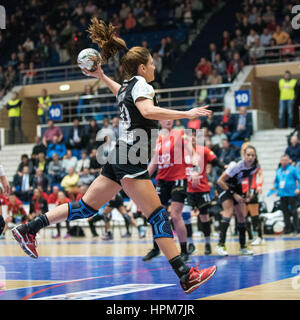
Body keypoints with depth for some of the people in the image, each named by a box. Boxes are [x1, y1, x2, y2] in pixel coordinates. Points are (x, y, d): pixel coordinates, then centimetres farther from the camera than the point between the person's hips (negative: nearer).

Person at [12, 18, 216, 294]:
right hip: (130, 160, -9)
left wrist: (101, 76, 49)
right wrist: (185, 114, -27)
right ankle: (185, 276, -15)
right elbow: (148, 110, -27)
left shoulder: (126, 87, 20)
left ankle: (28, 230, 16)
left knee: (87, 207, 14)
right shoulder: (140, 84, -7)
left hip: (119, 158, 9)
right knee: (158, 216, -12)